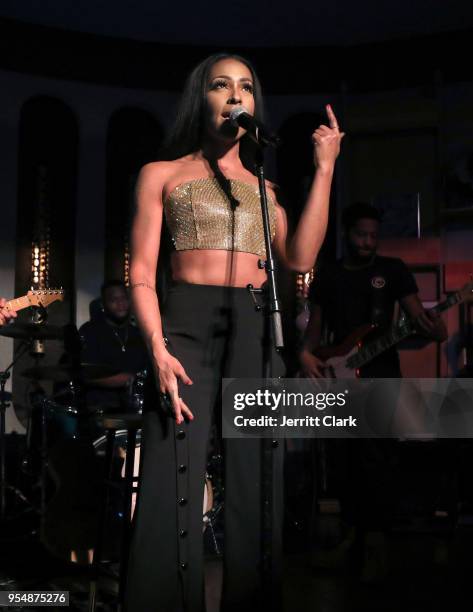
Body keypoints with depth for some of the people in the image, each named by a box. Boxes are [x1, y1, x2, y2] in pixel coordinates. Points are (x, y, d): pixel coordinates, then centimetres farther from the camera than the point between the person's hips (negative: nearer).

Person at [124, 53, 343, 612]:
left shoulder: (263, 186, 22)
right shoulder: (162, 174, 13)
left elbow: (299, 258, 4)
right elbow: (142, 272, 3)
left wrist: (324, 170, 3)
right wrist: (158, 350, -13)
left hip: (256, 329, 3)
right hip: (186, 323, -3)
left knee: (256, 486, -1)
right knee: (174, 488, -12)